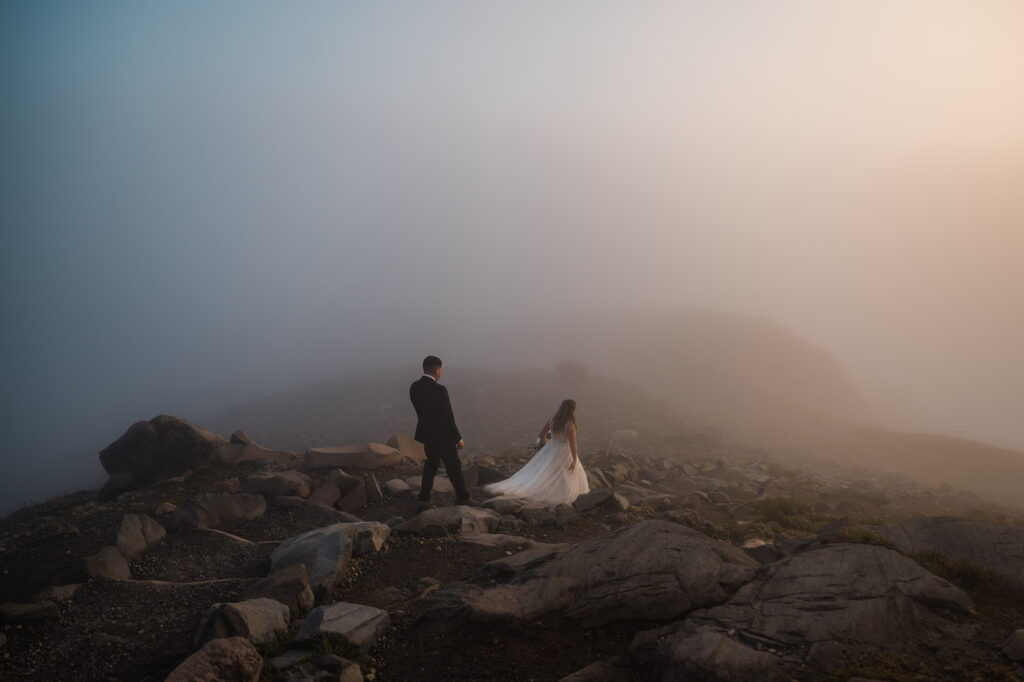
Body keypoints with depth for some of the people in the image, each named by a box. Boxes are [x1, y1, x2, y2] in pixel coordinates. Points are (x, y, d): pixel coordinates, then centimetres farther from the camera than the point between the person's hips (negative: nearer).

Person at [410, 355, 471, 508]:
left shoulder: (414, 387, -6)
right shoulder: (439, 390, -26)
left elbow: (420, 409, 6)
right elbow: (448, 418, -20)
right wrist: (459, 439, -11)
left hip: (426, 433, 6)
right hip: (443, 436, -6)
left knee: (431, 463, 24)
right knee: (453, 466, 13)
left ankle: (424, 498, 25)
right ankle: (462, 497, 28)